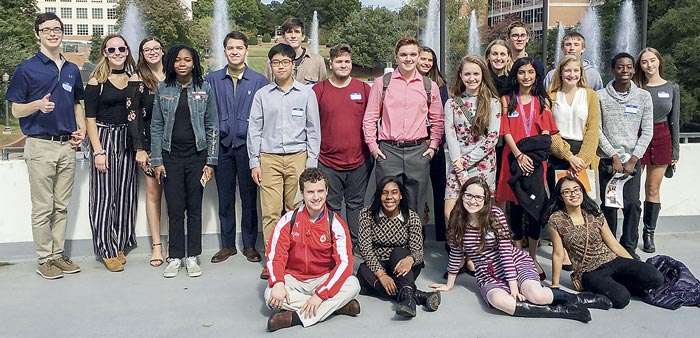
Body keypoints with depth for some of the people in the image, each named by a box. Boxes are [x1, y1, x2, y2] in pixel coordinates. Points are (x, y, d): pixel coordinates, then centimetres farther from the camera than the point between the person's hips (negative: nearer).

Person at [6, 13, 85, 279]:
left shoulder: (72, 70, 12)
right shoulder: (26, 69, -3)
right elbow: (16, 111, -2)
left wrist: (81, 129, 5)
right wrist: (39, 105, -22)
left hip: (67, 145, 5)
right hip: (40, 145, -5)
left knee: (62, 206, 10)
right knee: (43, 208, 1)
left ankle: (58, 253, 20)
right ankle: (44, 259, 11)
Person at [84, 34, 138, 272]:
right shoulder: (97, 82, -4)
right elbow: (90, 119, -6)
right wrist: (98, 151, -13)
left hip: (127, 141, 4)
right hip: (104, 138, -4)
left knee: (125, 194, 8)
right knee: (104, 195, -2)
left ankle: (120, 245, 20)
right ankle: (107, 250, 8)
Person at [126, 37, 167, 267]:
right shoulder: (138, 80, 2)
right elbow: (132, 116, -2)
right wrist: (139, 148, -8)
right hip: (151, 143, -1)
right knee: (153, 192, 4)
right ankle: (156, 245, 10)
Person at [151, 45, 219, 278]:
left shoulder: (205, 89, 2)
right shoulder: (163, 89, 5)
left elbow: (212, 126, 2)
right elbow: (156, 126, 6)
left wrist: (211, 161, -2)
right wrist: (157, 161, 0)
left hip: (197, 156, 0)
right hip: (171, 156, 1)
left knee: (195, 208, 5)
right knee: (175, 209, 2)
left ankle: (193, 257, 16)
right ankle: (175, 258, 13)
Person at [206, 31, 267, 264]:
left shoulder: (259, 81, 2)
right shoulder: (212, 80, 6)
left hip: (247, 146, -1)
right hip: (222, 146, 2)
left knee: (249, 198, 5)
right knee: (225, 198, 9)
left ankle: (249, 245, 18)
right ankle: (228, 245, 21)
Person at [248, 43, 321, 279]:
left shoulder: (306, 93, 6)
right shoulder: (262, 95, 9)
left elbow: (313, 130, 7)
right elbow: (254, 130, 9)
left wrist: (311, 162, 1)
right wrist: (254, 162, 3)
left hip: (298, 157, -1)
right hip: (269, 158, 1)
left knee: (297, 210, 0)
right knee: (270, 211, -2)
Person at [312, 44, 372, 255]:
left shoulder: (364, 89, 3)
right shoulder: (318, 90, 1)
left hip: (359, 160, 1)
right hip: (328, 160, -1)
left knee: (356, 204, 11)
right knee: (331, 206, 8)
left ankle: (357, 245, 23)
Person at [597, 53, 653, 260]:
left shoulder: (644, 97, 5)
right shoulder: (601, 96, 0)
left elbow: (647, 132, 3)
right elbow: (597, 130, -2)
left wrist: (633, 159, -5)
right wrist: (614, 156, -7)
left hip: (632, 159, 1)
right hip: (607, 159, -1)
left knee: (632, 205, -6)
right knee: (608, 206, 3)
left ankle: (629, 248, 8)